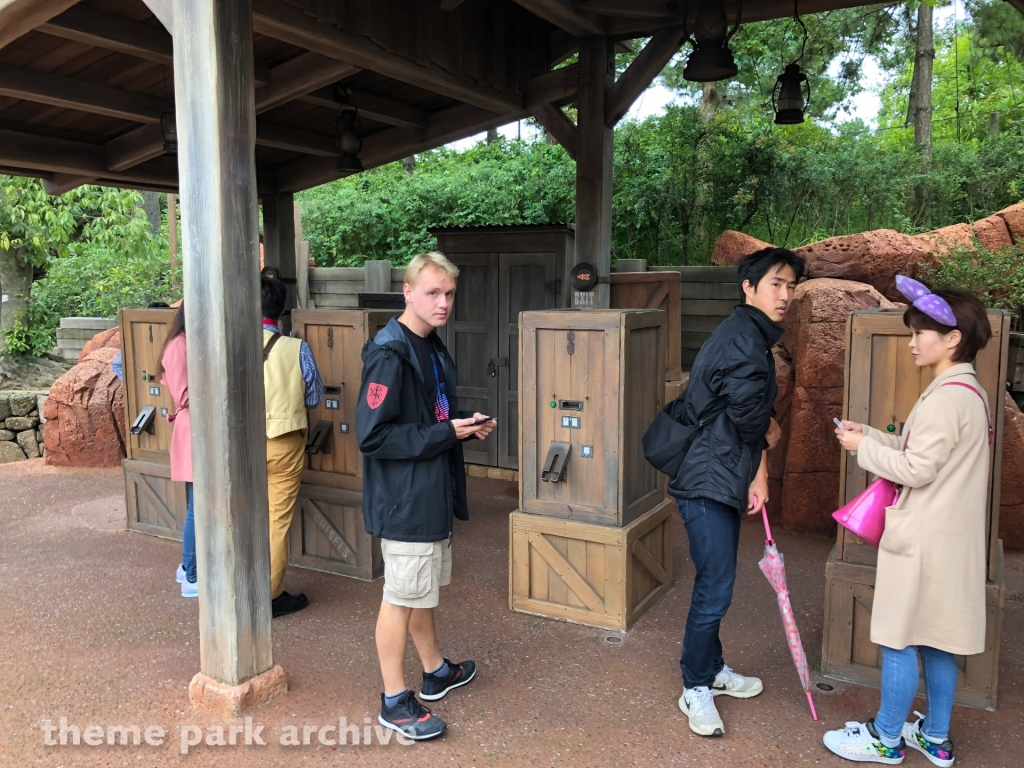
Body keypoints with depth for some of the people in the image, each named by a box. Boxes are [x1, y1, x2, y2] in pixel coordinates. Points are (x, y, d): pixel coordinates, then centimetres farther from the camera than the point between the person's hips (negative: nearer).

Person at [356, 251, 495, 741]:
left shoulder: (432, 349, 9)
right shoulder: (389, 355, -20)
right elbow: (372, 436, -25)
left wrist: (468, 427, 1)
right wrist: (445, 434, -21)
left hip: (432, 493, 9)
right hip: (405, 499, -9)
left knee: (422, 589, 22)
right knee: (401, 598, 4)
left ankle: (435, 671, 39)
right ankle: (395, 700, 19)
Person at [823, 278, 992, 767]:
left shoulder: (947, 397, -20)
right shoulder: (970, 391, 11)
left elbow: (917, 469, -21)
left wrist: (864, 448, -9)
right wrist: (870, 435, 7)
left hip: (923, 540, -10)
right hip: (946, 537, 10)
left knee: (899, 640, 3)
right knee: (936, 640, 17)